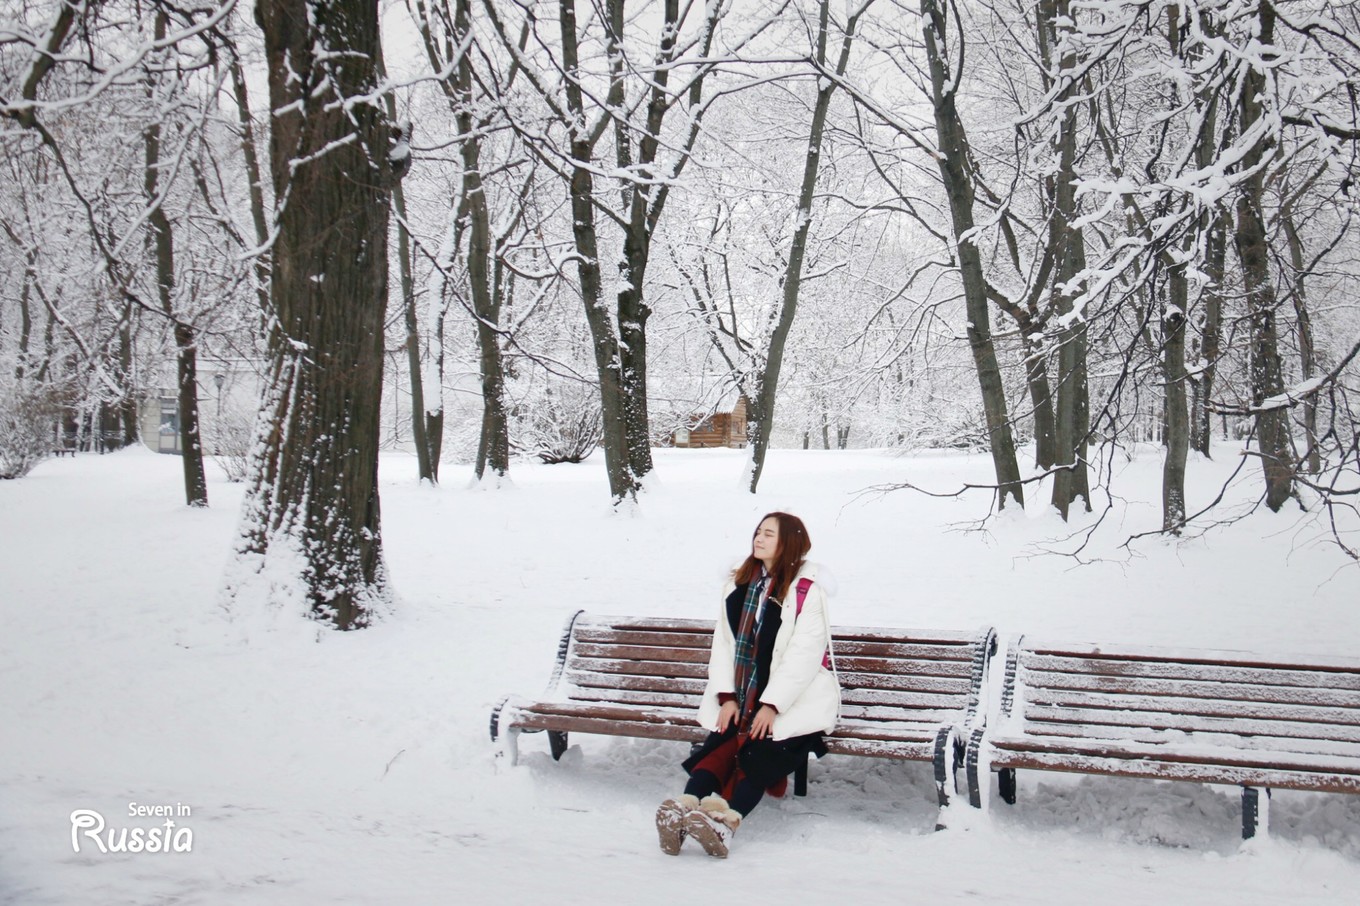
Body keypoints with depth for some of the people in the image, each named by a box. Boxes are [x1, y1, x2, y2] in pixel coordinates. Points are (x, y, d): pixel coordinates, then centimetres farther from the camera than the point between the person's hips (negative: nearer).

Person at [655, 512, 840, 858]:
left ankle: (724, 822, -47)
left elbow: (804, 654, -11)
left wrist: (772, 705, -17)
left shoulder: (807, 589, -3)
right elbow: (724, 641, 8)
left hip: (796, 699, -4)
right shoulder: (740, 583, 14)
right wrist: (726, 697, -4)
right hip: (743, 696, 5)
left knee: (759, 750, -29)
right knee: (723, 743, -23)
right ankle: (687, 805, -44)